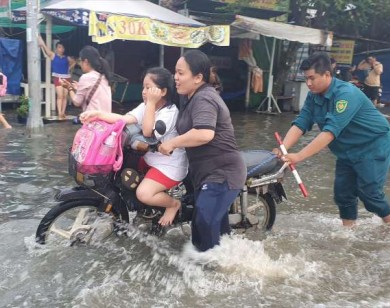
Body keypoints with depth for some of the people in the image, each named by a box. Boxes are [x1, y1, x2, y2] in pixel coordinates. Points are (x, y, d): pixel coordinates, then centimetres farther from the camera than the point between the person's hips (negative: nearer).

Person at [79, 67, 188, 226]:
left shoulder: (170, 112, -21)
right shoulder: (146, 107, 3)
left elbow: (148, 132, -30)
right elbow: (124, 119, -10)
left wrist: (151, 103, -29)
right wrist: (97, 114, -22)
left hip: (169, 165, -9)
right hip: (150, 158, 9)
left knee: (143, 194, -24)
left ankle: (173, 204, 6)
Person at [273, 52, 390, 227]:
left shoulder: (346, 94, -28)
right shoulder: (313, 97, -4)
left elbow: (330, 132, -37)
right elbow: (300, 124, -12)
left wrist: (299, 156, -43)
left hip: (373, 147, -7)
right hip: (348, 152, 7)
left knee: (369, 193, -7)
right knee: (343, 193, 3)